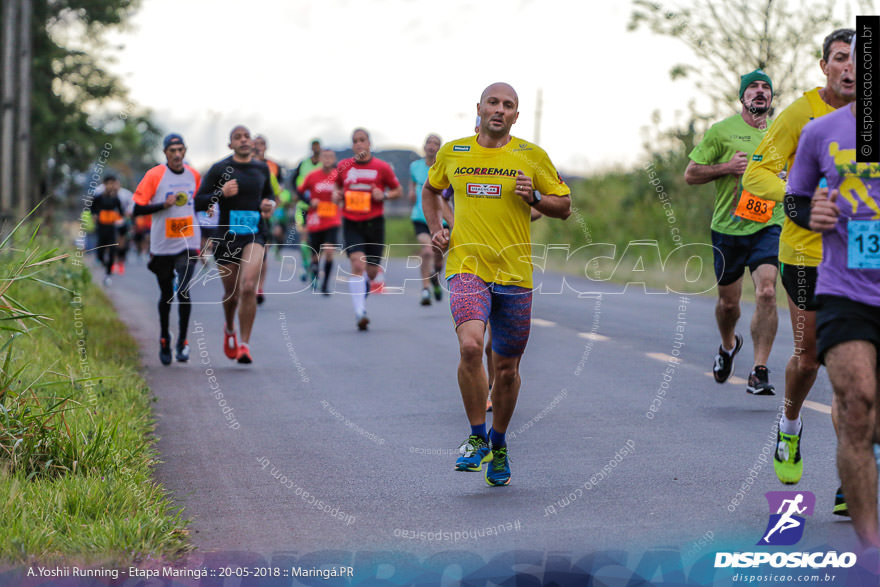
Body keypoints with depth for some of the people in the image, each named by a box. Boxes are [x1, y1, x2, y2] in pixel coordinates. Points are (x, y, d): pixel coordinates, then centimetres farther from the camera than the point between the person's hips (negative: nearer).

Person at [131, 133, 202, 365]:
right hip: (162, 246, -1)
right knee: (166, 295, 10)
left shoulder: (193, 175, 7)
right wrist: (164, 204, -19)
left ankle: (183, 342, -4)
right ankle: (164, 339, 30)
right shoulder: (154, 175, -6)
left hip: (188, 244, 1)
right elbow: (137, 209, -7)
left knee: (183, 291, -13)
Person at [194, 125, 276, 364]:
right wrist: (221, 193, -19)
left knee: (248, 287, -20)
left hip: (254, 235, 1)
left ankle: (244, 345, -13)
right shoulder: (219, 169, 0)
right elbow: (198, 202, -3)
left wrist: (270, 204, 5)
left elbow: (269, 194, 28)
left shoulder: (261, 168, 10)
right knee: (231, 294, 10)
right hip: (227, 236, 0)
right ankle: (229, 329, 43)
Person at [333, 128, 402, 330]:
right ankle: (359, 312, -19)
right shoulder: (343, 166, 5)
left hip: (374, 222, 0)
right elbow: (338, 187, 22)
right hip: (351, 223, 0)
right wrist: (337, 195, -1)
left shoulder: (382, 167, 0)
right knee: (358, 263, -18)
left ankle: (365, 285, 42)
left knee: (372, 271, 5)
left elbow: (398, 190, 9)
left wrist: (384, 195, -11)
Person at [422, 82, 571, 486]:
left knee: (507, 367, 7)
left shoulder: (532, 156, 3)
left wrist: (533, 198, -10)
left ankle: (498, 445, 29)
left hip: (514, 273, 1)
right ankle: (476, 438, -10)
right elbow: (430, 190, 26)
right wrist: (435, 228, 10)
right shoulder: (452, 153, 7)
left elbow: (564, 206, 9)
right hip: (466, 267, -1)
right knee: (470, 346, -25)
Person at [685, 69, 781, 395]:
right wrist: (727, 166, -13)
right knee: (728, 301, 11)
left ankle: (759, 372, -15)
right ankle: (728, 344, 45)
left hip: (768, 226, 1)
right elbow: (690, 174, 2)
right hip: (728, 227, 0)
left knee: (766, 293, -19)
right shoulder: (722, 130, 1)